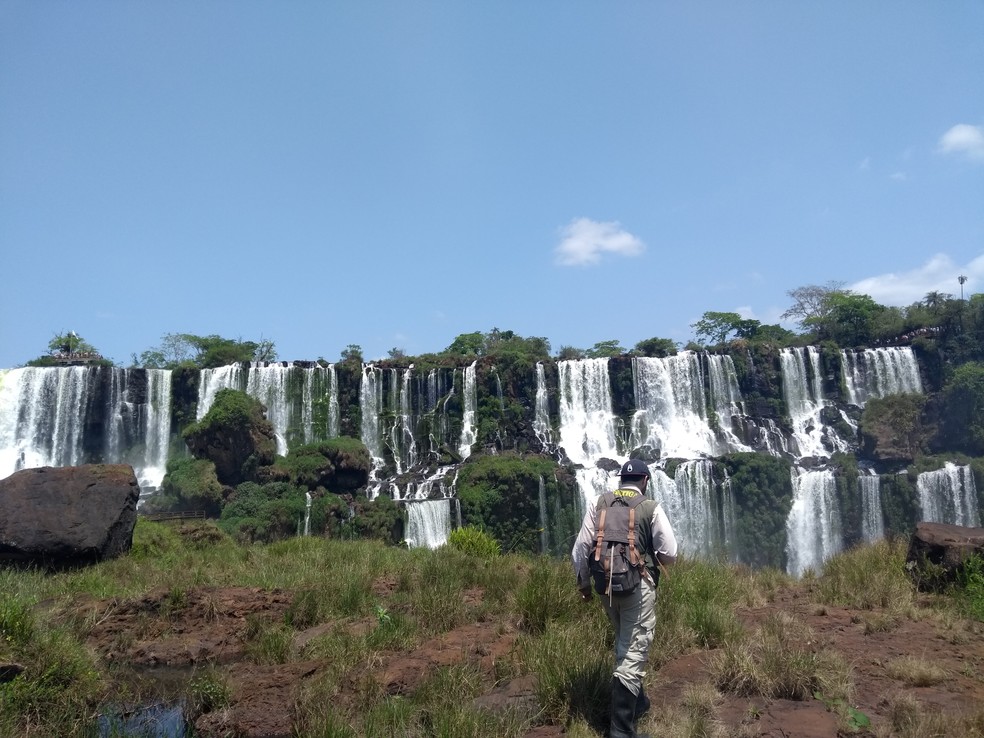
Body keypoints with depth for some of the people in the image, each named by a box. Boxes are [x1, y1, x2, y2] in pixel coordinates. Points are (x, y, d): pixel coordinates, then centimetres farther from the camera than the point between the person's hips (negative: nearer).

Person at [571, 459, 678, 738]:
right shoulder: (651, 508, -5)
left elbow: (580, 547, 2)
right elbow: (670, 553, -7)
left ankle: (638, 702, 42)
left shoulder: (599, 504, 4)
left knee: (624, 645, 24)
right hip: (638, 585, -4)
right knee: (633, 652, 1)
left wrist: (583, 581, 13)